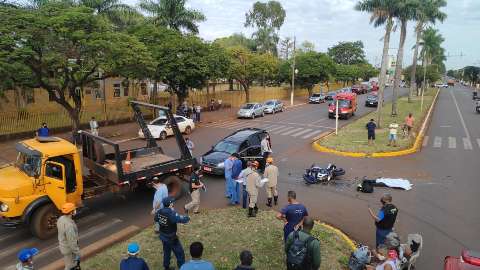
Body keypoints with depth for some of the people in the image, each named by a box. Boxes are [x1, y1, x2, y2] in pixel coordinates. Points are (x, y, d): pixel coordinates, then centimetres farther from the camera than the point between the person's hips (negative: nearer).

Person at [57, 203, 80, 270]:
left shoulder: (61, 219, -8)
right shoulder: (69, 225, -38)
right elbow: (72, 242, -30)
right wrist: (77, 253, -18)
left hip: (63, 246, 9)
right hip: (69, 249, -8)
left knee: (76, 262, 28)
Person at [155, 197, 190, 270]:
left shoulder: (159, 212, -8)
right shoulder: (172, 214, -30)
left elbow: (156, 219, 12)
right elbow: (182, 219, -28)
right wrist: (187, 218, -6)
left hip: (163, 236, 8)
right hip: (171, 238, -8)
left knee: (166, 252, 27)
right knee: (180, 254, 9)